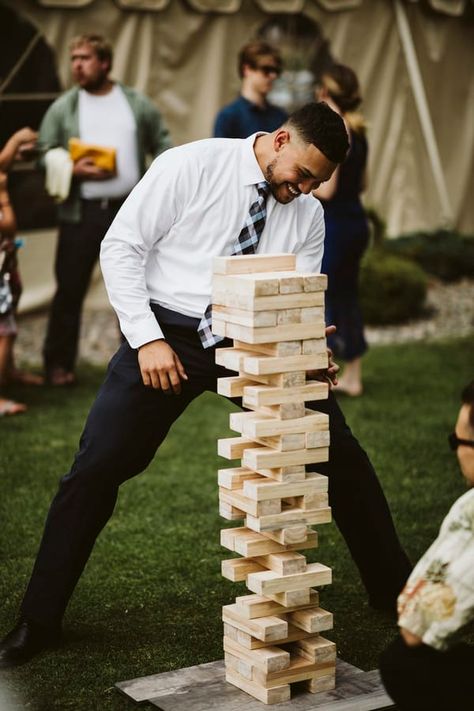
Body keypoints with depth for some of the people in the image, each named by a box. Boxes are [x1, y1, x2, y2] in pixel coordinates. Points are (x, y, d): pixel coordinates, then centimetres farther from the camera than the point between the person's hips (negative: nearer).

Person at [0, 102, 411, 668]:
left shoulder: (308, 216, 5)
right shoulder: (192, 166, -8)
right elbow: (121, 247, -8)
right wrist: (148, 340, -16)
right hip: (167, 332, -3)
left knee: (341, 455, -3)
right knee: (97, 469, -9)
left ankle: (394, 591, 15)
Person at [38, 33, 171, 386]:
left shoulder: (138, 103, 5)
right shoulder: (62, 108, 2)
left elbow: (163, 146, 7)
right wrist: (73, 170, -17)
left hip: (131, 211, 1)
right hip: (81, 213, -1)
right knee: (70, 290, 2)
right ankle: (59, 363, 12)